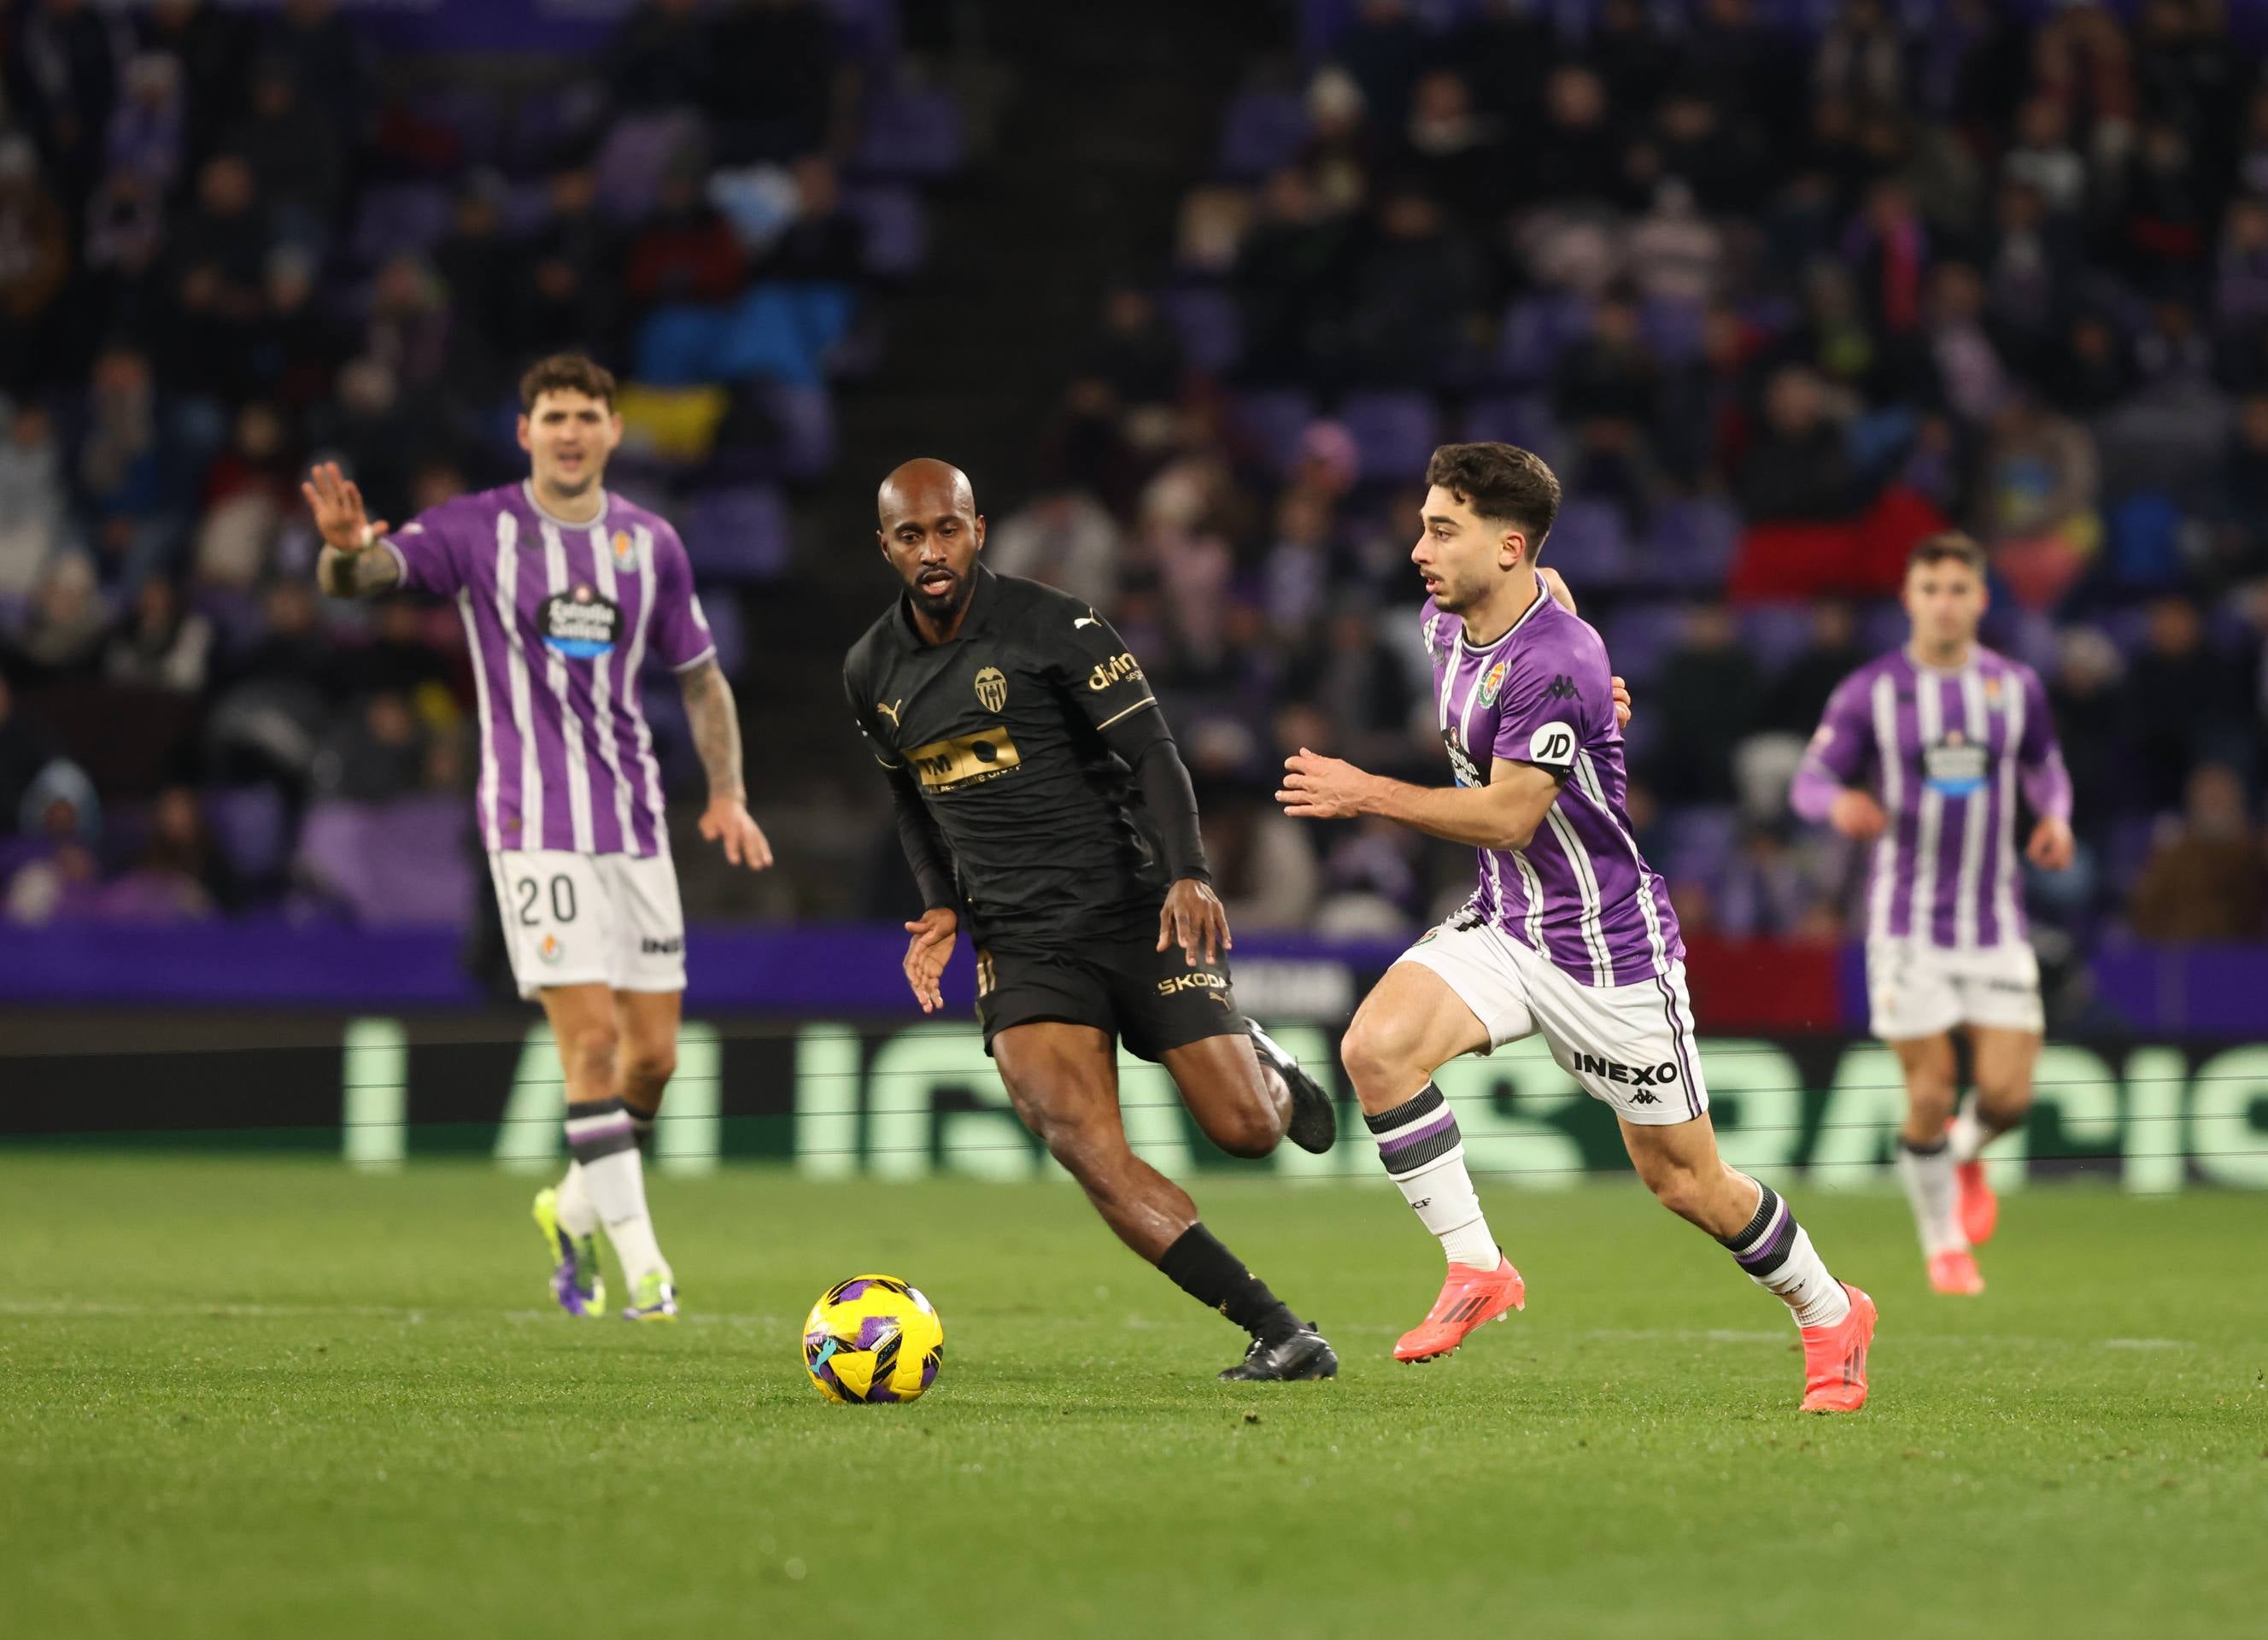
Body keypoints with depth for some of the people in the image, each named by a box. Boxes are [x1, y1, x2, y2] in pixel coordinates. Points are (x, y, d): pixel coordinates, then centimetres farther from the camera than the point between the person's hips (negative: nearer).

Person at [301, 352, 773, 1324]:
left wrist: (726, 793, 4)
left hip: (634, 824, 5)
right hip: (534, 825, -4)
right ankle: (641, 1263, -9)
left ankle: (575, 1209, 30)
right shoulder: (478, 531, -3)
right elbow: (354, 578, -17)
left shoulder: (650, 544, 8)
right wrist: (345, 547, -41)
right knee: (593, 1040, -14)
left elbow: (700, 677, 17)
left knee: (655, 1053, 5)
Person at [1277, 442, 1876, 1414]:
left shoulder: (1553, 665, -25)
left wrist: (1368, 795, -20)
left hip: (1608, 947, -8)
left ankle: (1830, 1316, 27)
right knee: (1376, 1046, -19)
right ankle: (1475, 1269, -9)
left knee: (1685, 1182, 2)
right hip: (1503, 925, 8)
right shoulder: (1447, 625, 2)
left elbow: (1509, 818, -23)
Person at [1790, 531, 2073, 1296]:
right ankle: (1945, 1247, 15)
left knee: (2007, 1093, -7)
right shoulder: (1869, 692, -3)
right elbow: (1808, 781, -2)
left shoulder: (2015, 686, 5)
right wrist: (1839, 803, -26)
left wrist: (2055, 815, -1)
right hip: (1907, 923, -2)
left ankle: (1965, 1153, 30)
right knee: (1930, 1090, -5)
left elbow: (2043, 764, 21)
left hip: (1996, 922, 2)